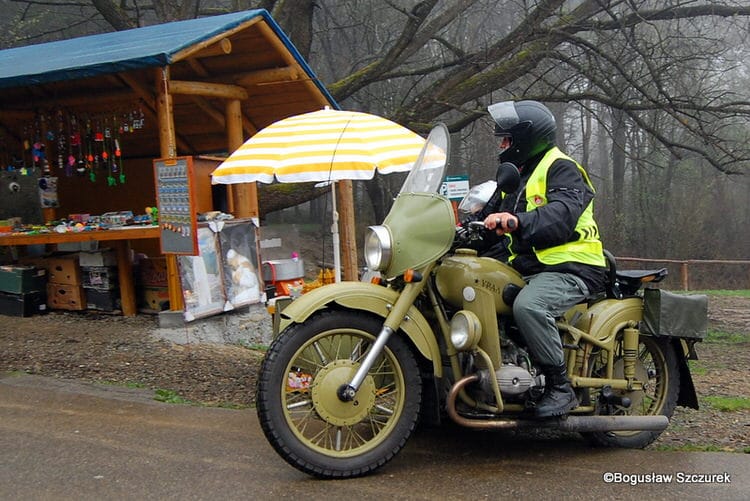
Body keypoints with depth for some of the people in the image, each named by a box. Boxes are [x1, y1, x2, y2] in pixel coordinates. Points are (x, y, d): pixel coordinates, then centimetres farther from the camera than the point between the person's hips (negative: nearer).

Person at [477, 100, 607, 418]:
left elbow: (562, 215, -28)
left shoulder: (561, 168, -7)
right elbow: (490, 213, 23)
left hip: (570, 269, -9)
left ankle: (561, 388, -22)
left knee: (528, 306, -36)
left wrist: (518, 221, -44)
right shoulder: (514, 175, 23)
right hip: (527, 268, 10)